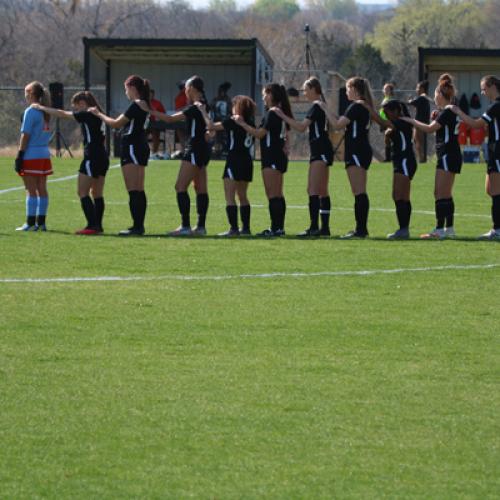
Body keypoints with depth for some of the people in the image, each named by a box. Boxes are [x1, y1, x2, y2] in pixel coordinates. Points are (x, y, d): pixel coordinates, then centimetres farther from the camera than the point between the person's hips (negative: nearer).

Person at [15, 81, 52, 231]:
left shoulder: (30, 112, -12)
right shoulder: (45, 112, 10)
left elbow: (25, 135, -14)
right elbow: (47, 133, 12)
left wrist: (19, 156, -12)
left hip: (31, 155, -7)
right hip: (44, 155, 7)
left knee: (31, 190, -5)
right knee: (42, 189, 8)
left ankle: (30, 223, -5)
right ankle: (41, 222, 10)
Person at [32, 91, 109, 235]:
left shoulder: (87, 115, -10)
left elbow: (62, 114, -8)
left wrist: (41, 108, 2)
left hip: (92, 157, -9)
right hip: (103, 157, 9)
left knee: (82, 192, -6)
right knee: (97, 193, 12)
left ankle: (92, 225, -13)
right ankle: (98, 225, 13)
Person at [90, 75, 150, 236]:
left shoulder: (136, 105, -15)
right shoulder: (144, 105, 14)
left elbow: (116, 124, -13)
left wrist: (99, 114, -1)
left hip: (132, 149, -10)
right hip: (141, 149, 10)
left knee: (134, 191, -11)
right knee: (138, 191, 12)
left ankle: (137, 226, -14)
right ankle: (139, 226, 14)